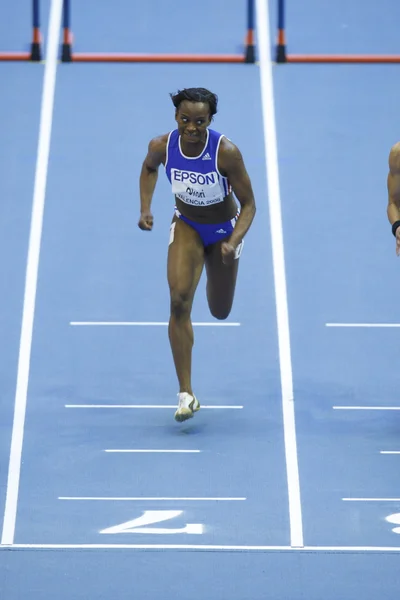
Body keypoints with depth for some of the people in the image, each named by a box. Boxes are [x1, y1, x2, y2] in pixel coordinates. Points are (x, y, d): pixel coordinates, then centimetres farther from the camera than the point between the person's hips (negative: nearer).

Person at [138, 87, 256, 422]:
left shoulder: (226, 152, -31)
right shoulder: (162, 147, -22)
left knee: (220, 312, 14)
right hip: (186, 226, 1)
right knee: (179, 301, -21)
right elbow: (149, 168, 5)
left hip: (224, 229, -1)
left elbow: (249, 204, -22)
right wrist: (146, 208, -9)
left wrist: (233, 243, -36)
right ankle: (186, 394, -17)